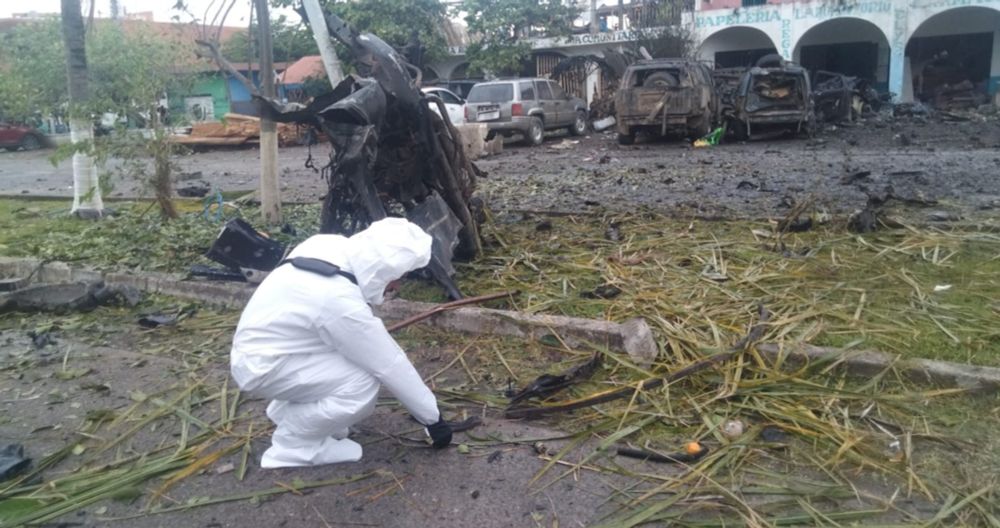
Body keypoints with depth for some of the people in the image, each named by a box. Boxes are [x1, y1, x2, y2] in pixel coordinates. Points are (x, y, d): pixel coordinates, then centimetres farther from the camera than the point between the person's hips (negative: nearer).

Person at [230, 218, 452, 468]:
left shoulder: (330, 246, -10)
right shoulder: (342, 302, -32)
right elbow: (391, 366, -21)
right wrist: (433, 418, -8)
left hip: (259, 342, 9)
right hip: (262, 367, -9)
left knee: (365, 348, 6)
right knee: (365, 383, -19)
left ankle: (286, 409, 18)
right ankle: (291, 445, -2)